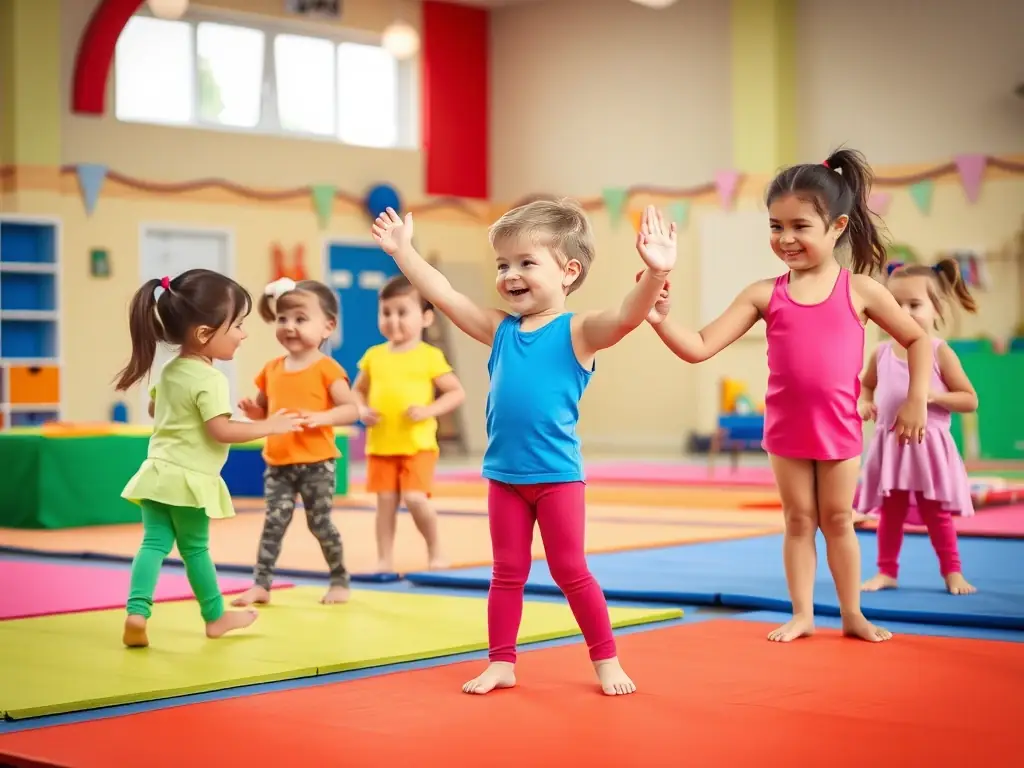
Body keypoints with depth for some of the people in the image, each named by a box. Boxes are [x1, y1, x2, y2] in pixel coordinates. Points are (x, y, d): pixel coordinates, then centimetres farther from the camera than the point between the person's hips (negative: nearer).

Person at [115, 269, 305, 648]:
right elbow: (222, 431, -24)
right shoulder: (210, 379, -18)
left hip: (158, 472, 7)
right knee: (195, 548, 7)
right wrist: (270, 426, -16)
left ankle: (137, 612, -15)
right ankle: (215, 617, 23)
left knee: (154, 542, 0)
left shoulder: (170, 370, 10)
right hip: (189, 480, -7)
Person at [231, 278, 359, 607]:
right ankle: (260, 584, 4)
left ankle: (340, 581, 20)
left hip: (317, 463, -4)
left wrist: (319, 417, -26)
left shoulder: (326, 368, -8)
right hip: (277, 463, 4)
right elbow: (264, 410, 19)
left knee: (320, 523, 3)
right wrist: (254, 411, -4)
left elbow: (351, 409, -12)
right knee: (274, 522, 2)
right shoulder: (272, 369, 8)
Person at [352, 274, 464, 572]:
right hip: (381, 444, 4)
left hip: (417, 445, -4)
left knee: (415, 499, -13)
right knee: (385, 502, 4)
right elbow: (357, 390, 17)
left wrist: (429, 410, -16)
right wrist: (362, 411, -4)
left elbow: (457, 392, -2)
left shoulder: (429, 356, -3)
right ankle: (384, 560, 11)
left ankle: (435, 551, 10)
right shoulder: (374, 356, 7)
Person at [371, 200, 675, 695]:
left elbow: (626, 317, -26)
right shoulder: (500, 330, 6)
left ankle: (606, 661, 16)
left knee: (571, 571, 3)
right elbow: (444, 295, 11)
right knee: (507, 573, 12)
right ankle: (501, 662, 20)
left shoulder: (576, 331, -9)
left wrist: (655, 274, -42)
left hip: (557, 474, -5)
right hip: (503, 475, 5)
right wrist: (403, 251, 11)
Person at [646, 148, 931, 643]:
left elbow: (917, 340, 2)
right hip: (786, 429, 1)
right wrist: (659, 319, -27)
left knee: (838, 519, 9)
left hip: (839, 427, -1)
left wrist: (916, 400, -4)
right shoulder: (764, 294, -6)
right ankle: (801, 615, 20)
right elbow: (700, 348, -10)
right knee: (798, 520, 10)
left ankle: (852, 614, 22)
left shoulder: (860, 290, -8)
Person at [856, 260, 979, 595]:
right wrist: (864, 404, 2)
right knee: (890, 512, 10)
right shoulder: (882, 354, 3)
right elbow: (866, 384, 23)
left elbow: (970, 400, -6)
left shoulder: (940, 352, -7)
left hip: (927, 443, -3)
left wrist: (935, 396, -21)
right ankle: (886, 571, 19)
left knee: (936, 513, 3)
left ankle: (952, 572, 15)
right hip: (890, 445, 3)